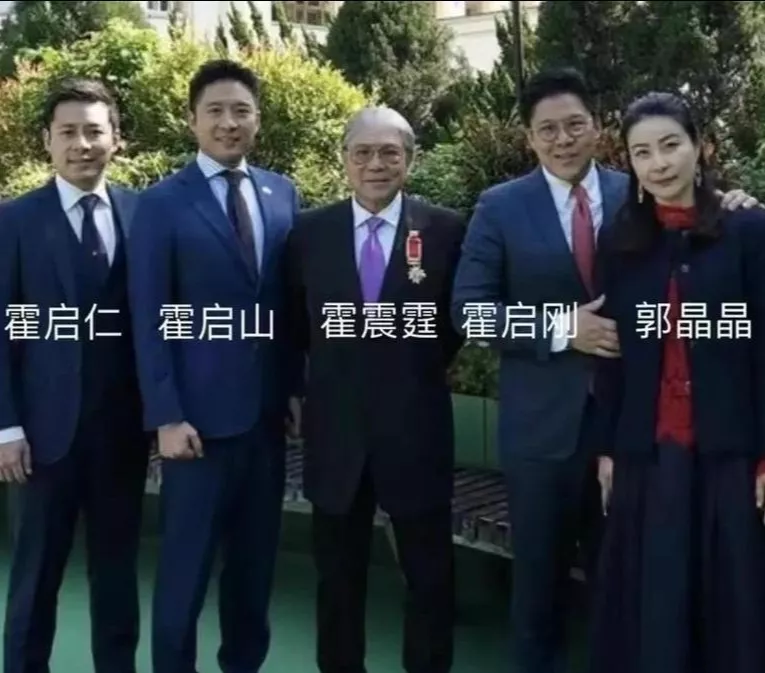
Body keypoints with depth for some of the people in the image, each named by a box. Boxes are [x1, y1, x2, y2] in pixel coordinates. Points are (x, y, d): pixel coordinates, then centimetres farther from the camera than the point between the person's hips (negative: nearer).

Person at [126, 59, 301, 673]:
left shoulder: (284, 194, 7)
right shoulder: (163, 203, -5)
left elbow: (293, 299, 10)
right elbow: (151, 317, -8)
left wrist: (298, 386, 6)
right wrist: (166, 415, -13)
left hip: (268, 408, 4)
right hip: (199, 411, -4)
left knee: (256, 555, 14)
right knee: (187, 561, 5)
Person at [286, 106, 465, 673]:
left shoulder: (447, 229, -4)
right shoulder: (309, 231, 1)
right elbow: (296, 324, 11)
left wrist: (420, 369, 4)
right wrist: (337, 366, 8)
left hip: (416, 428, -1)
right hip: (336, 430, 2)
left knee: (430, 574, 11)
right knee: (338, 576, 15)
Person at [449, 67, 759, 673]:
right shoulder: (501, 208, -4)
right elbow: (469, 309, -9)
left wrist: (722, 211, -10)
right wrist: (561, 329, -18)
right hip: (543, 420, -1)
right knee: (541, 572, 14)